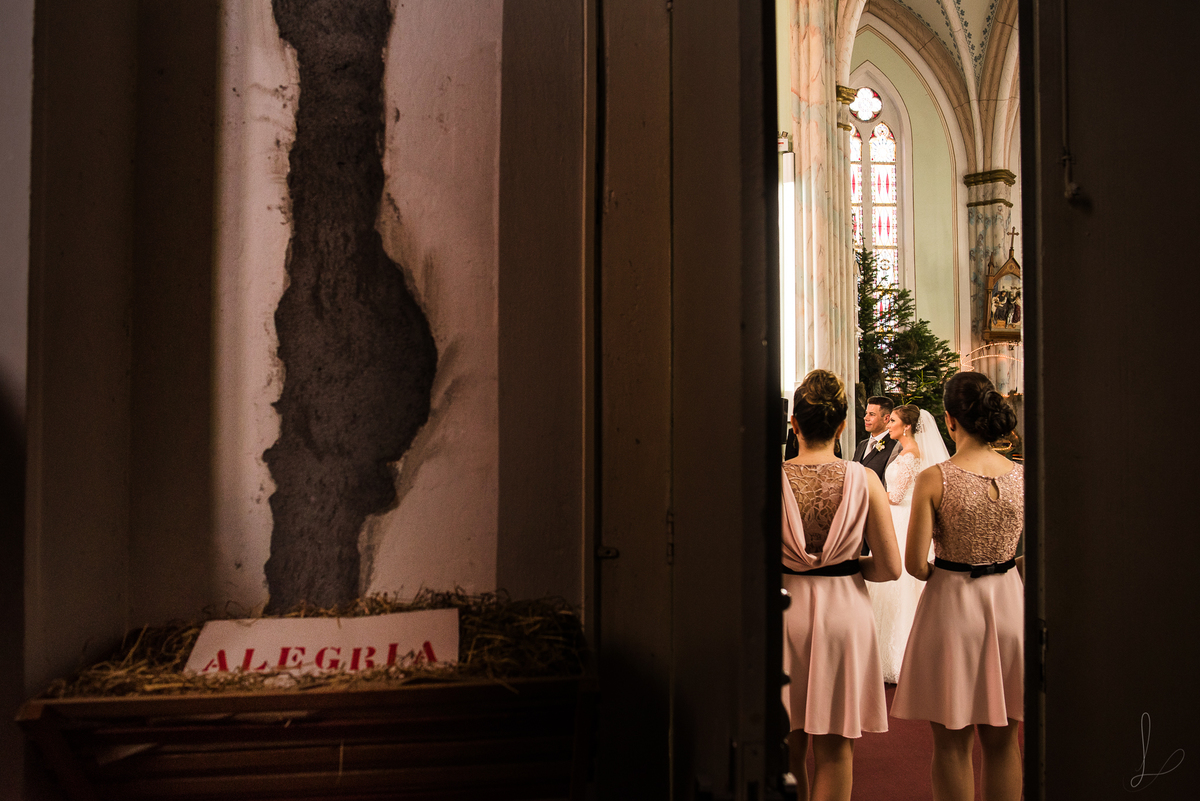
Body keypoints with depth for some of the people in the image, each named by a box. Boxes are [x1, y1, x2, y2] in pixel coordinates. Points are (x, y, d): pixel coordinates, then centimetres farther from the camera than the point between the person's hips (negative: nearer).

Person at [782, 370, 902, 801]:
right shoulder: (864, 481, -7)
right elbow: (890, 568, -5)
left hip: (783, 609, 0)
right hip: (844, 612, 0)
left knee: (788, 748, 16)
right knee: (835, 750, 11)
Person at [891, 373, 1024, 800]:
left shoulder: (934, 479, -15)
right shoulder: (1022, 477, -4)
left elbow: (915, 564, -15)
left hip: (951, 605, -4)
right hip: (1010, 604, 4)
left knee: (952, 743, 11)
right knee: (1002, 741, 18)